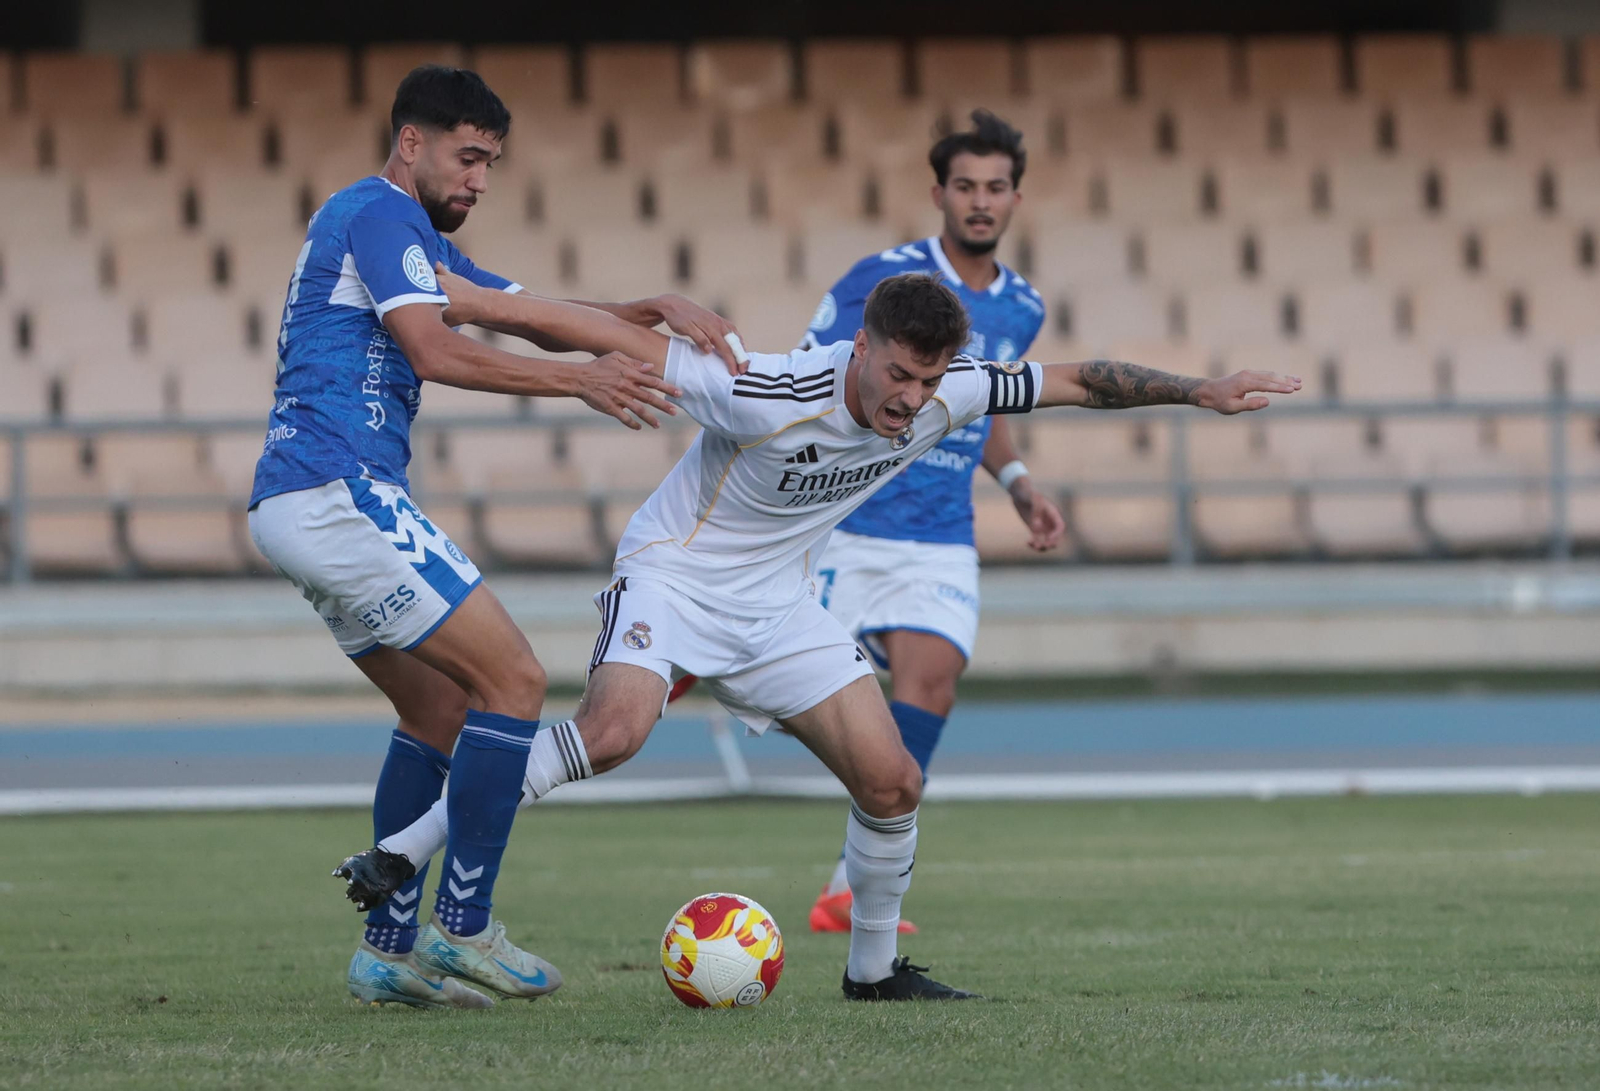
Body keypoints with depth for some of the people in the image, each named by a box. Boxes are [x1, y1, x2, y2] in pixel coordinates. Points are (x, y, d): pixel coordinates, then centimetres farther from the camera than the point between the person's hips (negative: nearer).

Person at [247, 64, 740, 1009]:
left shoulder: (417, 237, 25)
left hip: (295, 506, 11)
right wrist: (578, 380, -23)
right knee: (514, 681, -9)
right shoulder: (377, 213, -7)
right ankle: (462, 929, -9)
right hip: (340, 495, -11)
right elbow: (433, 350, -19)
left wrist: (654, 314, 3)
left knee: (439, 707, 16)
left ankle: (389, 950, 15)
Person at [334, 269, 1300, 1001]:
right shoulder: (767, 398, -31)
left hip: (778, 603, 6)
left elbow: (1078, 380, -1)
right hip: (675, 574, -6)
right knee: (613, 731, -32)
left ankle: (875, 967, 21)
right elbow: (615, 339, -29)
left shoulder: (943, 398, -13)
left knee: (893, 783, -2)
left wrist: (1199, 391, -1)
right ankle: (405, 853, -22)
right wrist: (470, 303, -30)